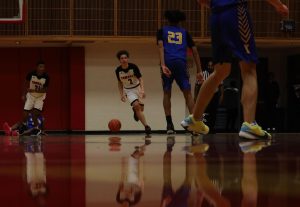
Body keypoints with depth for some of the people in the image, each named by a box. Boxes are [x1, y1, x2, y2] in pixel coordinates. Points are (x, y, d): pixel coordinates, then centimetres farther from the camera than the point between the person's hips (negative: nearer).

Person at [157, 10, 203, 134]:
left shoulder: (162, 31, 18)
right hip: (181, 63, 0)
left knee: (167, 93, 9)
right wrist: (199, 71, 14)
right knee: (187, 93, 2)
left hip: (168, 63, 0)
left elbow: (160, 47, -2)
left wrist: (163, 65, -13)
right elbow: (194, 51, 15)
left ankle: (169, 125, -1)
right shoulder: (184, 32, 22)